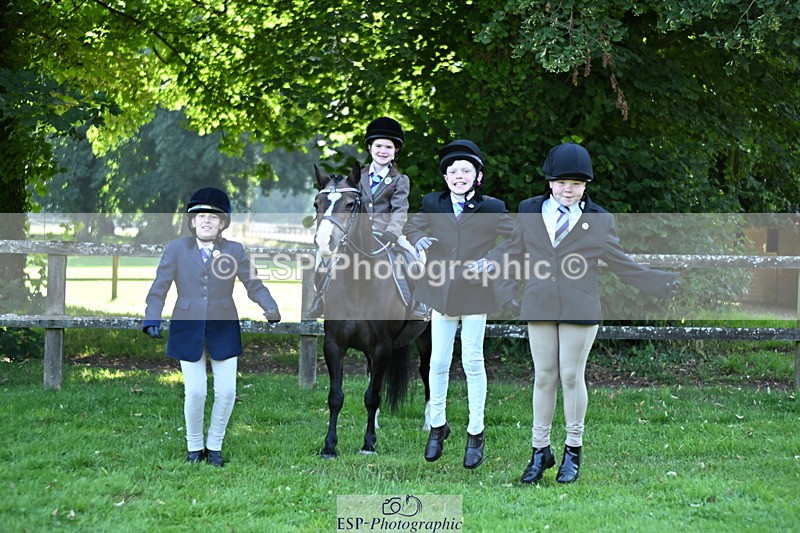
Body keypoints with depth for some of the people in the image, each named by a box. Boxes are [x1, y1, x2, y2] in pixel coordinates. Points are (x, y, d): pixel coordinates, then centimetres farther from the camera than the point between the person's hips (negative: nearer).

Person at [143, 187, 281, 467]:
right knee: (195, 392, -2)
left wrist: (271, 308, -17)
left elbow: (253, 285, 0)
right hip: (188, 329, -1)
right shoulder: (176, 249, 2)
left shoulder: (235, 251, 4)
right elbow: (159, 288, 0)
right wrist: (152, 318, -14)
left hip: (223, 329, 1)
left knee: (226, 391, 0)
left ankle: (214, 446, 18)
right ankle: (194, 447, 18)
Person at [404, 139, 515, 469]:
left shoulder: (491, 208, -5)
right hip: (440, 292, 2)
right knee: (438, 362, 7)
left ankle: (476, 434, 13)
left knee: (473, 362, 3)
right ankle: (437, 426, 23)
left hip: (474, 293, -2)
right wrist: (417, 240, -3)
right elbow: (413, 226, 20)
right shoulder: (433, 204, 3)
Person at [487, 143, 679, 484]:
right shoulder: (530, 212, 7)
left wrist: (657, 282, 1)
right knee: (543, 377, 6)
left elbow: (618, 262, 7)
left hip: (579, 310, -2)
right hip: (539, 307, 2)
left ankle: (573, 451, 14)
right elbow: (513, 249, 20)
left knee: (571, 376, 2)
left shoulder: (598, 220, 2)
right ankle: (540, 451, 15)